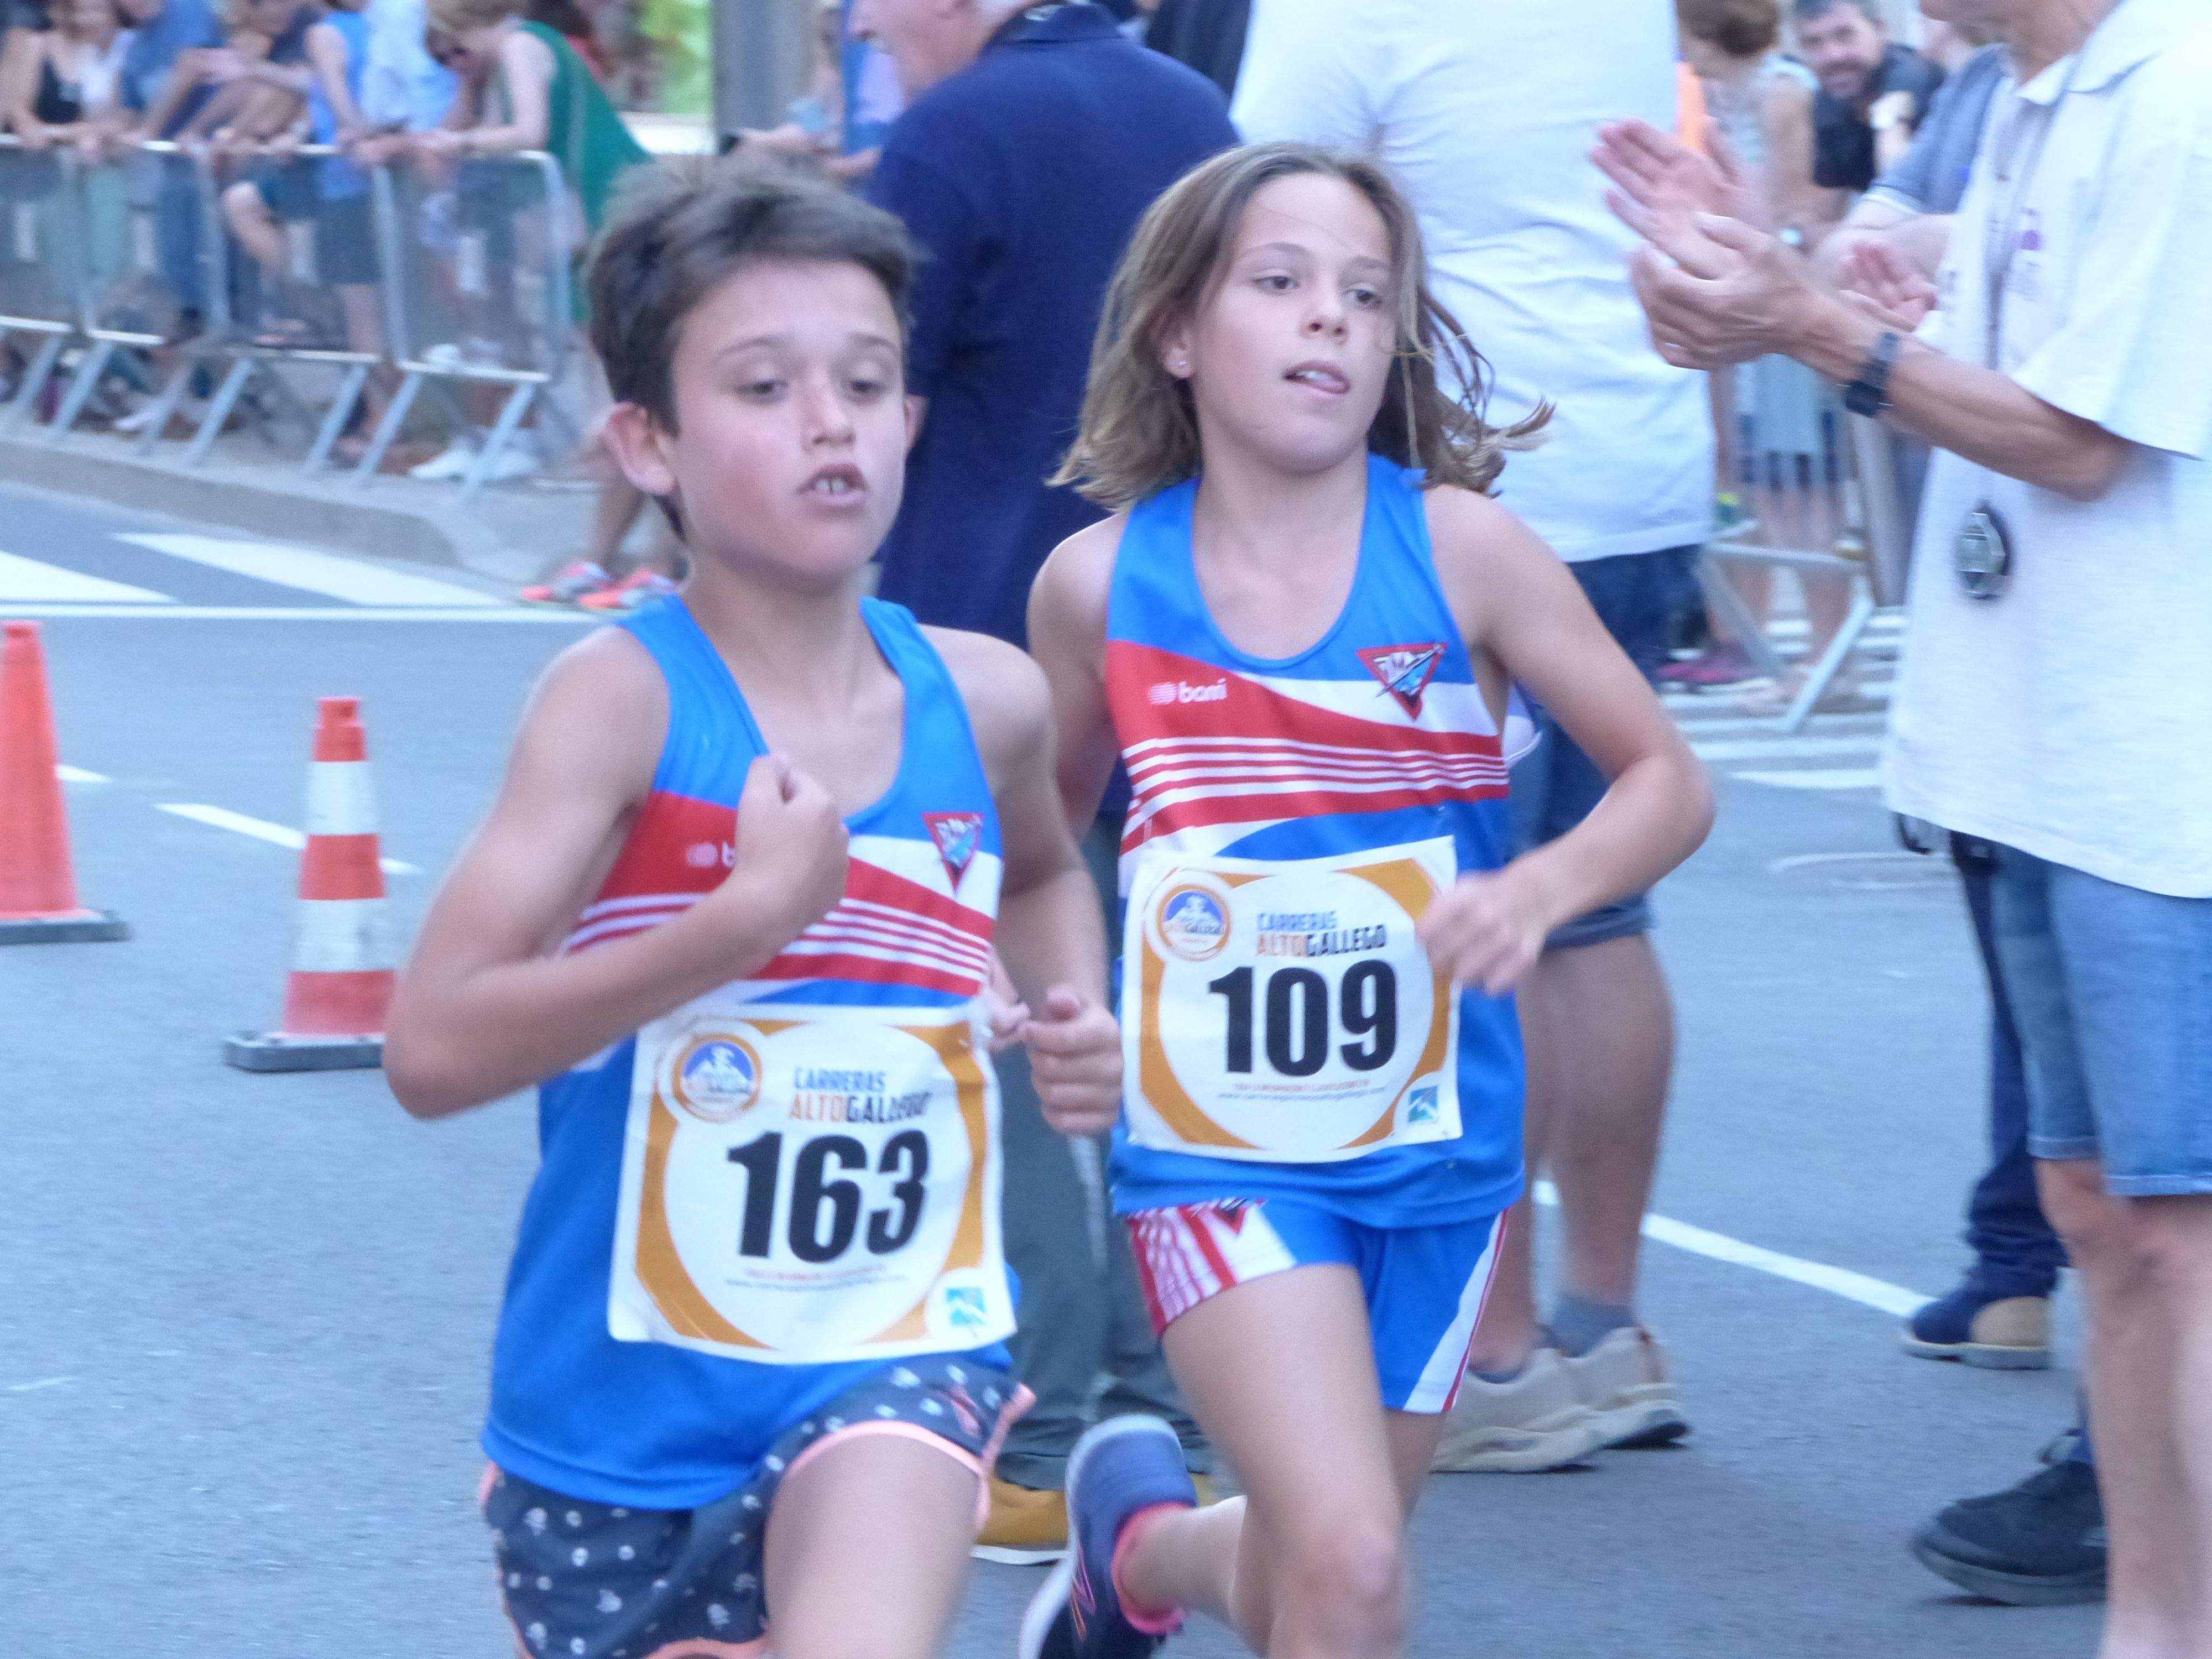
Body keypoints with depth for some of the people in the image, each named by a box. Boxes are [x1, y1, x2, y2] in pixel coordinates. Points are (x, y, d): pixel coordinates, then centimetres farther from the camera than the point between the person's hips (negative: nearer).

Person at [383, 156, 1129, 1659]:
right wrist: (748, 916, -31)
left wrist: (1078, 1019, 4)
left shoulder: (985, 701, -2)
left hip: (897, 1353, 1)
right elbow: (434, 1050, -26)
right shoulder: (624, 701, -15)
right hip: (625, 1403, -1)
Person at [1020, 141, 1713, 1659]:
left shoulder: (1459, 548, -7)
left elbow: (1669, 778, -2)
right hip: (1218, 1148, -2)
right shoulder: (1101, 583, -4)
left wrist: (1542, 889, -20)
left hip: (1437, 1145, 2)